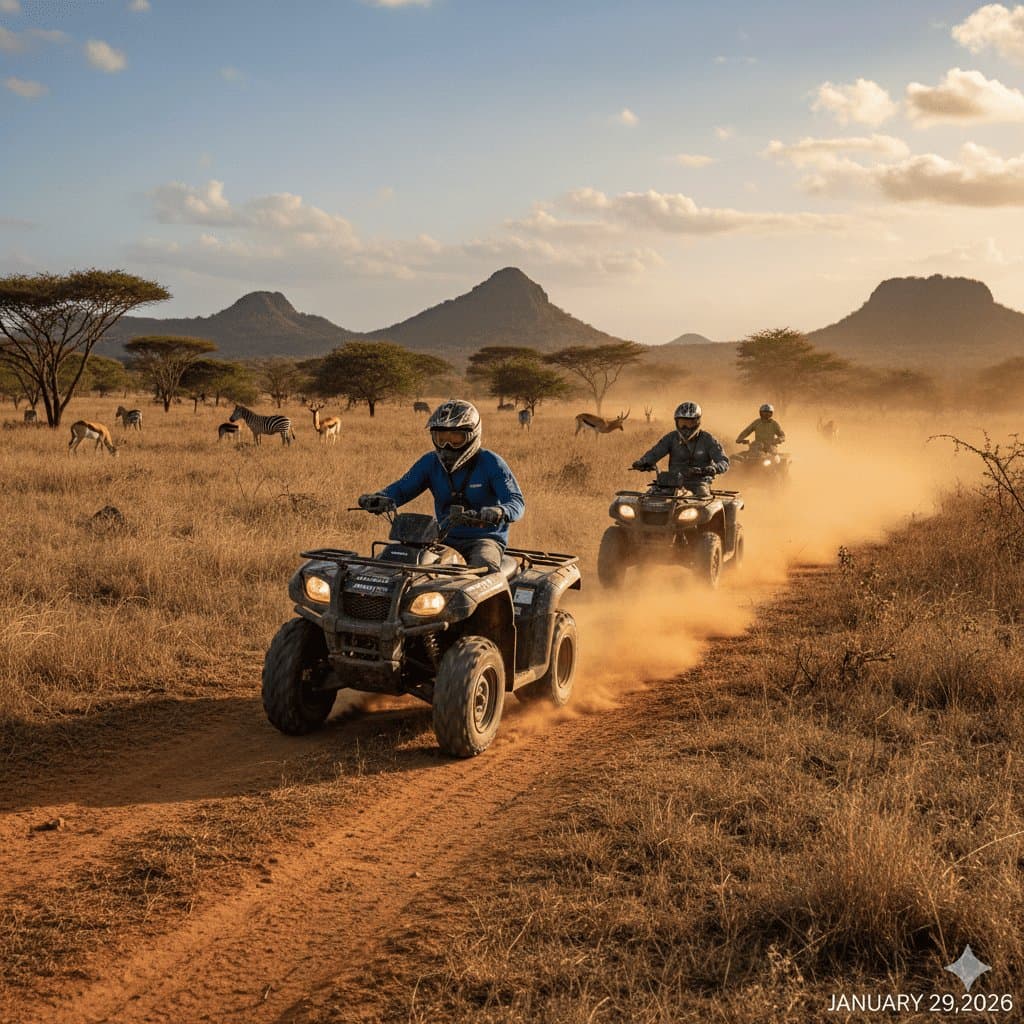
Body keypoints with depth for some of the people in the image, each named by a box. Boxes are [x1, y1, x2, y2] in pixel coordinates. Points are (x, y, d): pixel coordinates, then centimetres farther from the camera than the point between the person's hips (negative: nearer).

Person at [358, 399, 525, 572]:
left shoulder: (490, 463, -7)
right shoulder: (431, 462, 6)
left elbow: (517, 502, -15)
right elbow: (401, 488, 0)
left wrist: (499, 512, -40)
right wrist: (378, 499, -24)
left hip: (485, 538, -4)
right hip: (445, 539, 4)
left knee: (483, 565, -38)